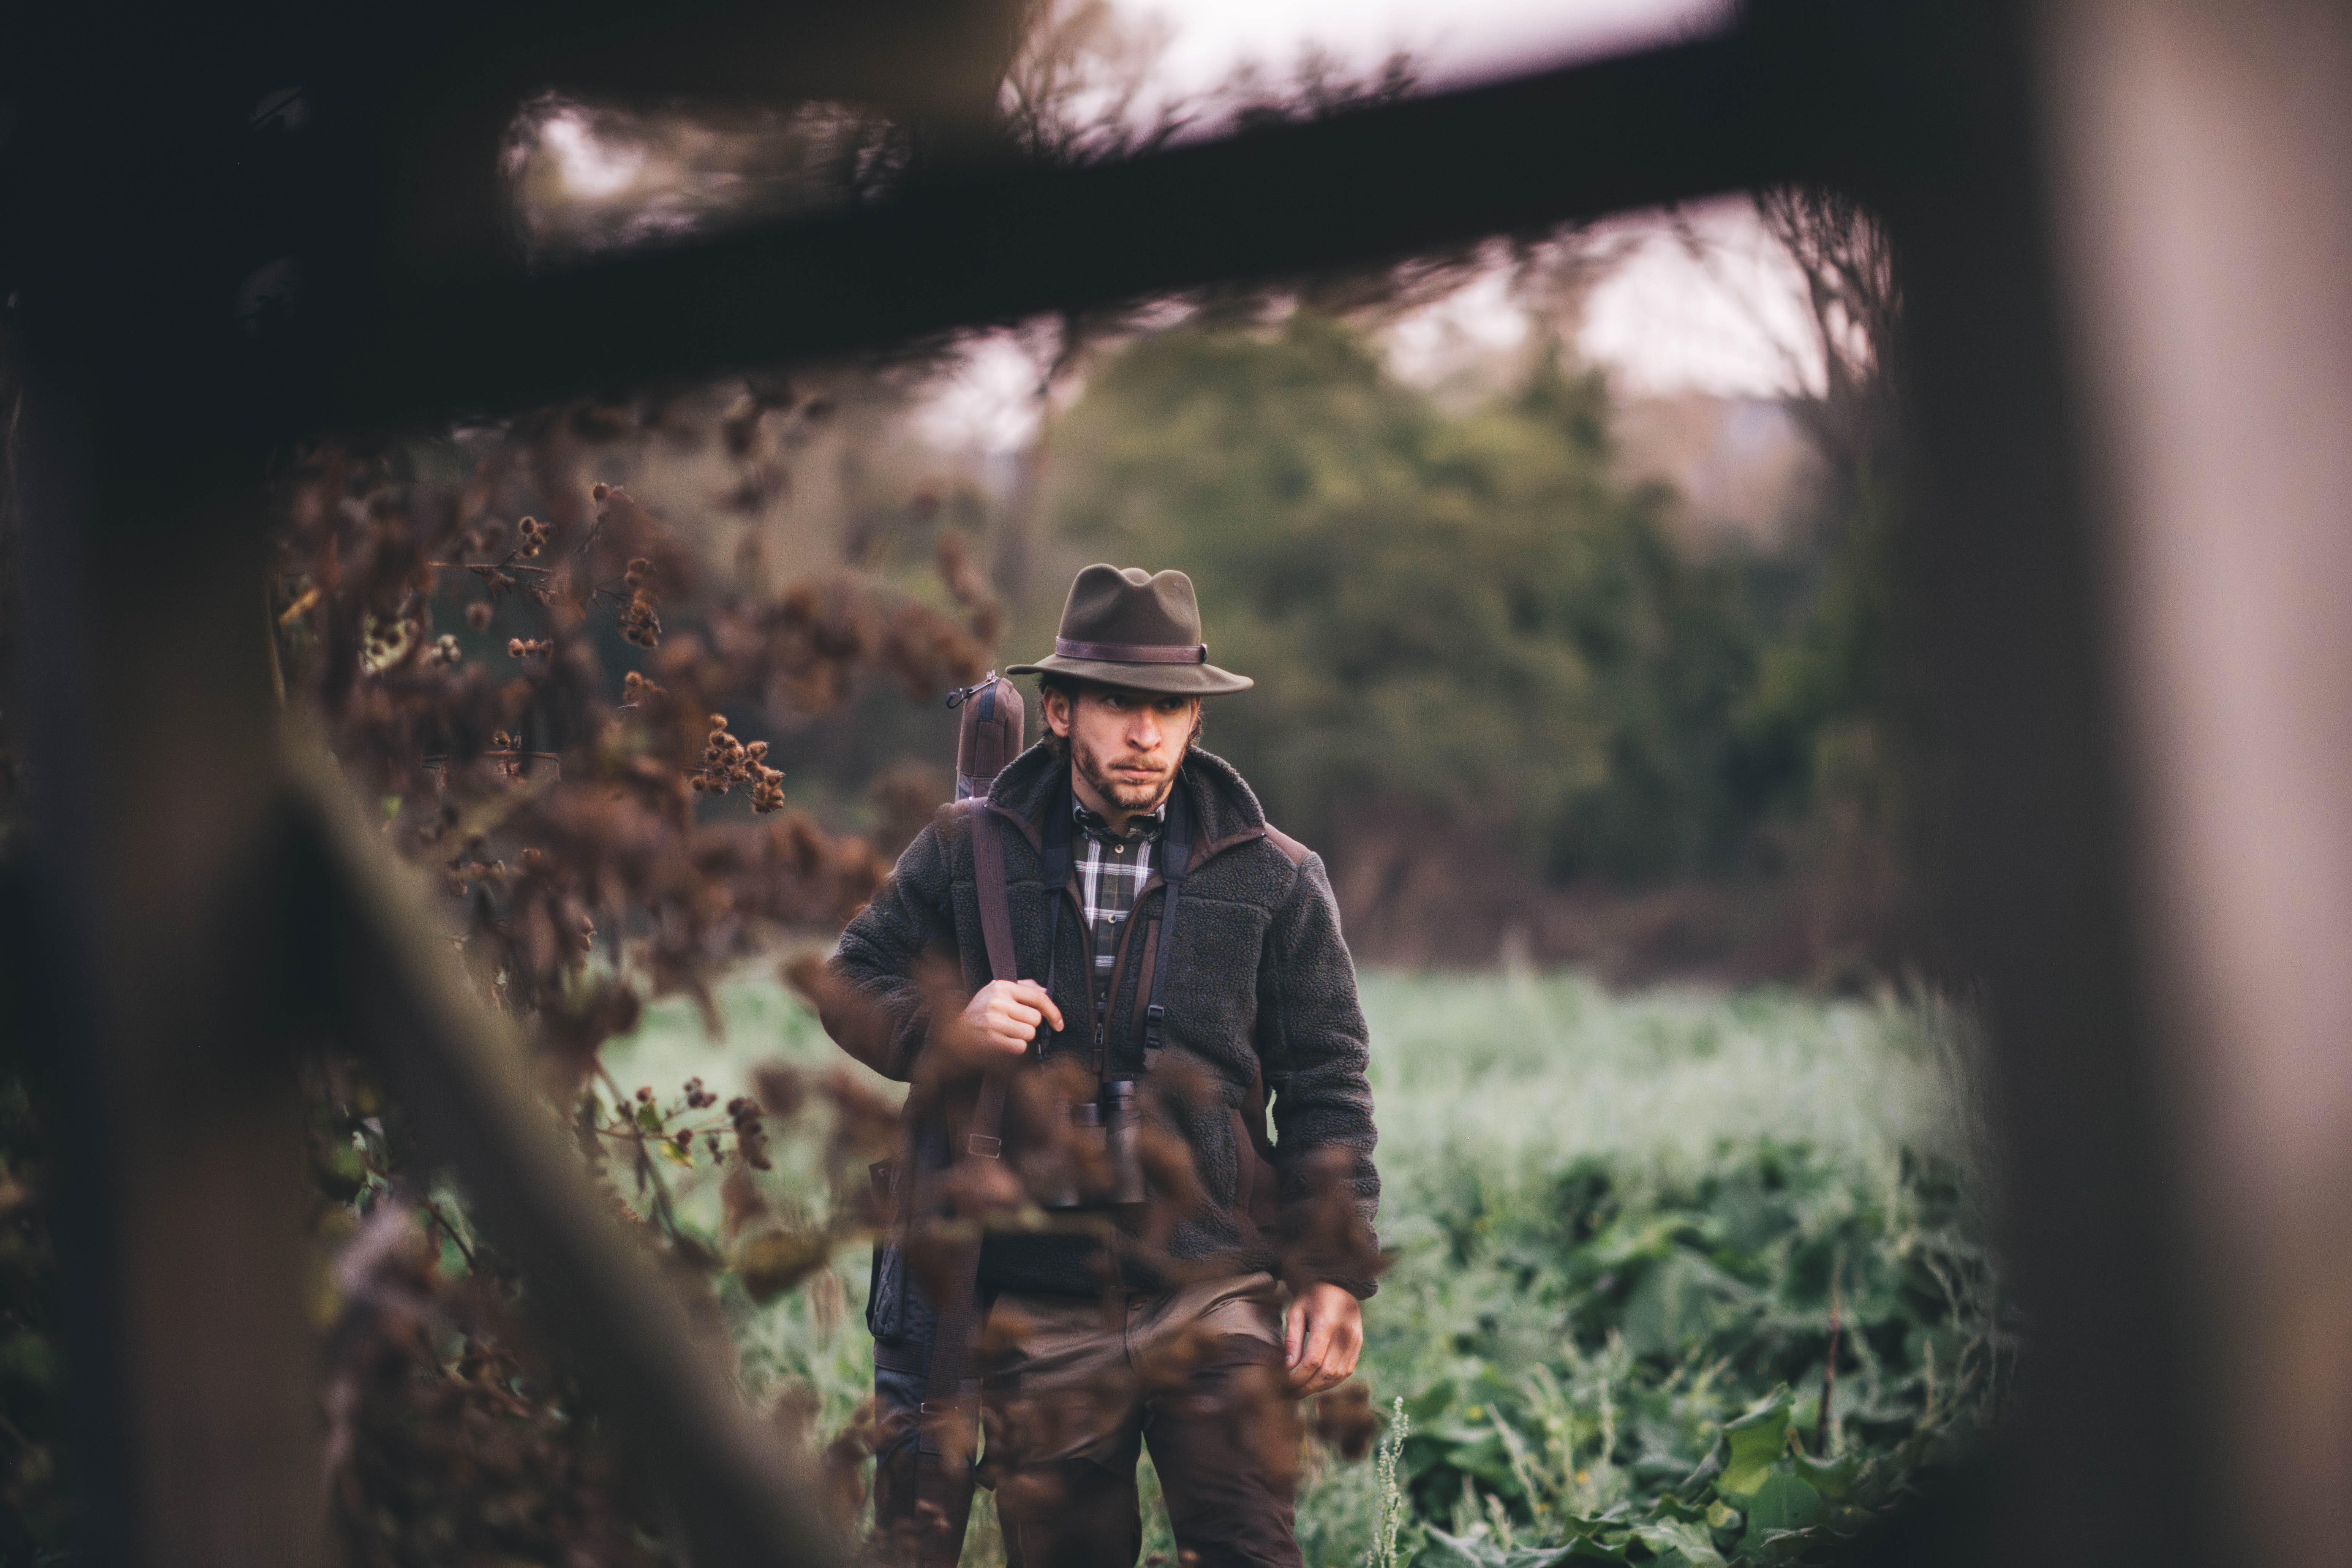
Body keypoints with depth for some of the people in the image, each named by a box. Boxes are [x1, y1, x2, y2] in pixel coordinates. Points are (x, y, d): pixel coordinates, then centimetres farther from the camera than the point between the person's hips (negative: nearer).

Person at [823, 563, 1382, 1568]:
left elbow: (1326, 1085, 6)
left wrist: (1336, 1272, 0)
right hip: (1037, 1303, 1)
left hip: (1211, 1293, -1)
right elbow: (853, 983, 13)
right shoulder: (966, 855, 5)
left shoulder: (1274, 881, 4)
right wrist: (949, 1027, -9)